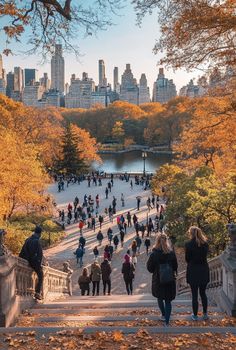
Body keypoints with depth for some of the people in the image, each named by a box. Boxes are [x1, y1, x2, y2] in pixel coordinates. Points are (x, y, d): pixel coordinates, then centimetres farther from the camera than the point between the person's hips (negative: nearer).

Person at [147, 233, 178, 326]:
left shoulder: (154, 254, -14)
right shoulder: (172, 253, -8)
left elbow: (150, 268, -7)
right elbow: (175, 267, 1)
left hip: (158, 281, -1)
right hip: (170, 281, 1)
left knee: (160, 298, 24)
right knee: (168, 301, 6)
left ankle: (164, 315, 36)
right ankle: (167, 321, 2)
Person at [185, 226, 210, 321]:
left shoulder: (189, 244, -13)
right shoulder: (205, 244, -1)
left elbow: (187, 259, -5)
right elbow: (205, 256, 6)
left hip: (193, 271, -4)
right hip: (204, 271, 4)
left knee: (194, 295, 6)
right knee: (203, 293, 18)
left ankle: (195, 315, 13)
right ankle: (205, 314, 22)